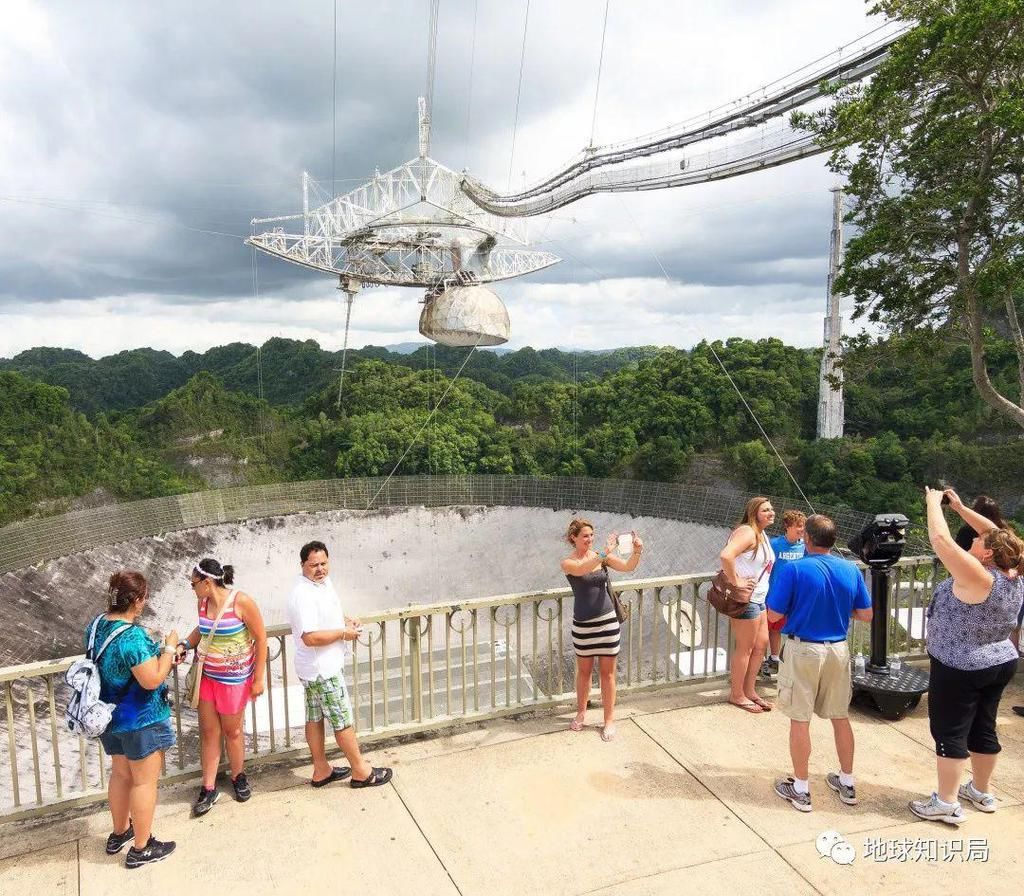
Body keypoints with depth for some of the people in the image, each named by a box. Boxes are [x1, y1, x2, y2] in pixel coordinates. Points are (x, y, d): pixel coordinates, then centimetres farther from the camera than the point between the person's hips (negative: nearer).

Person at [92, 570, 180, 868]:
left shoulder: (96, 626, -1)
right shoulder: (132, 635, -29)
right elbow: (152, 680, -29)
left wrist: (153, 649, 12)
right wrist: (169, 647, -18)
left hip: (110, 716, 9)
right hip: (140, 720, -9)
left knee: (121, 774, 25)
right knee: (145, 781, 7)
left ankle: (119, 833, 42)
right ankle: (140, 849, 19)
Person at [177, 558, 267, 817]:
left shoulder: (241, 602, -21)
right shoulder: (203, 602, -3)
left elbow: (260, 638, -14)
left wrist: (259, 677, -13)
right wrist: (184, 645, 0)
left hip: (234, 678, -5)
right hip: (206, 676, 5)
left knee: (231, 730, 11)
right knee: (208, 731, 8)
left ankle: (238, 778, 34)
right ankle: (208, 788, 22)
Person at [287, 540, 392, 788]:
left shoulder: (324, 582, 4)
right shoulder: (303, 595, -27)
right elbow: (310, 637, -32)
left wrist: (346, 619, 4)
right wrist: (343, 633, -21)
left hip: (320, 666, 9)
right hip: (322, 669, -9)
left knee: (315, 718, 18)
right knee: (343, 719, 3)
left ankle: (321, 771, 30)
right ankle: (361, 772, 16)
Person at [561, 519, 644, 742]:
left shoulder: (602, 556, -1)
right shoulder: (568, 563, -9)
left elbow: (628, 567, -12)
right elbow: (582, 569, -31)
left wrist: (637, 552, -32)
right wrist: (605, 552, -41)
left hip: (607, 621, 1)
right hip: (582, 624, -1)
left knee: (607, 673, 8)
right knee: (584, 671, 16)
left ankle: (609, 720, 20)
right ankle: (581, 713, 35)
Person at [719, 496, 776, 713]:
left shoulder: (762, 535, 13)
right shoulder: (747, 532, -19)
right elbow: (726, 555, -35)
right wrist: (736, 582, -27)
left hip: (758, 598, 10)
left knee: (761, 644, 16)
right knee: (745, 648, 1)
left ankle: (749, 690, 29)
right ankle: (736, 695, 15)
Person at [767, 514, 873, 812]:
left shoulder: (794, 569, -16)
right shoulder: (851, 570, -2)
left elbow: (774, 615, -14)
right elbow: (866, 615, 4)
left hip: (804, 651, -4)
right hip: (838, 650, 5)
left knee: (800, 720, 7)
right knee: (841, 717, 18)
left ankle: (800, 789, 16)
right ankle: (847, 783, 31)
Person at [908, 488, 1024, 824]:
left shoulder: (978, 578, -26)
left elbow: (941, 539, -28)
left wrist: (934, 502, -15)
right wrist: (960, 507, 7)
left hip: (960, 670, -8)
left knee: (950, 733, 1)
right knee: (983, 729, 19)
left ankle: (947, 804, 7)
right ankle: (981, 792, 33)